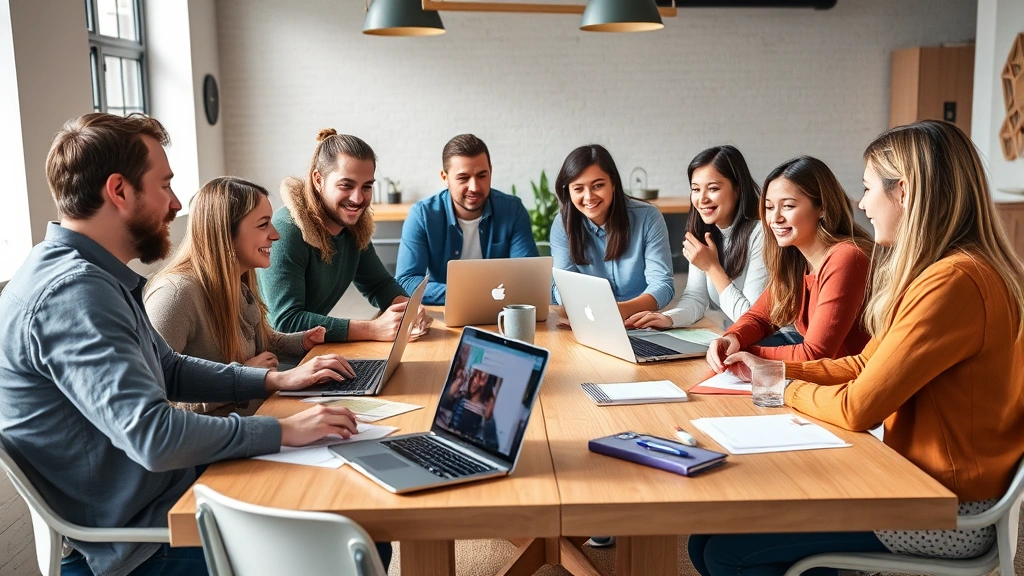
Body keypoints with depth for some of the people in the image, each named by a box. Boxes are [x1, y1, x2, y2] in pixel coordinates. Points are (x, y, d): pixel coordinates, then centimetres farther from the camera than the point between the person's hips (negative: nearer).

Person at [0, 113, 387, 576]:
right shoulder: (71, 291, -25)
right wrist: (283, 430, -22)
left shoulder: (94, 276, 8)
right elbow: (154, 436, -32)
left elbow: (169, 371, 18)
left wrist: (277, 380, 10)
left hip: (167, 493, 9)